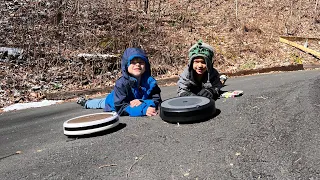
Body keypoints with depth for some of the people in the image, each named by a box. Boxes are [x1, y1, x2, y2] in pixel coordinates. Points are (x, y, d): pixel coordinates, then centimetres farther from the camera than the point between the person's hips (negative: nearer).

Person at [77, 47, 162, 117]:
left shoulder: (150, 81, -36)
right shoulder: (121, 83, -45)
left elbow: (156, 100, -31)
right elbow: (121, 107, -50)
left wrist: (142, 103, -52)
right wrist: (144, 110, -64)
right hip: (114, 100, -2)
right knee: (102, 103, 30)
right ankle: (85, 102, 62)